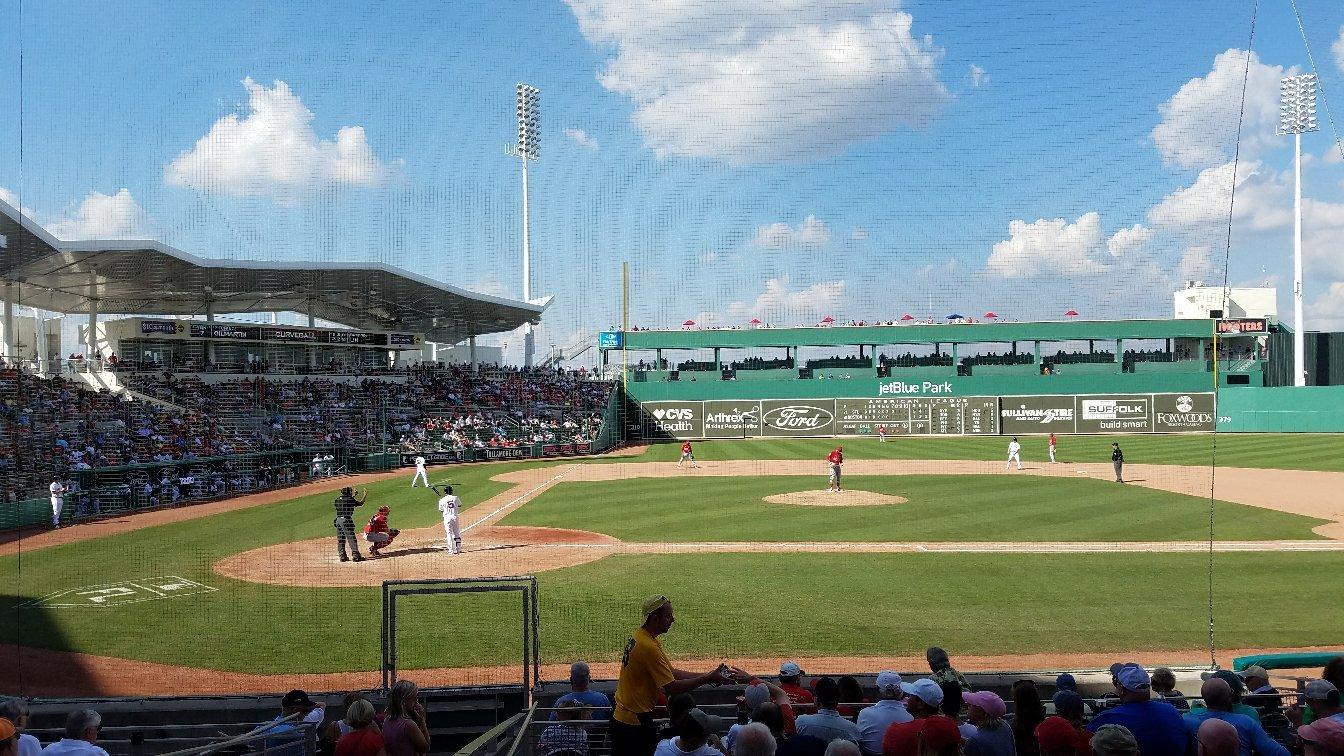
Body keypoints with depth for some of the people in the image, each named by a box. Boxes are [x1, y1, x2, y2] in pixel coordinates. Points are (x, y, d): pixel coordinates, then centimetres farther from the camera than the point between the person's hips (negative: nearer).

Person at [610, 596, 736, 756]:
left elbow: (672, 672, 7)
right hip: (636, 722, -9)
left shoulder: (638, 635, 6)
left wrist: (708, 675, -1)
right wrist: (708, 679, -17)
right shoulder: (649, 647, -24)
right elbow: (672, 688, -23)